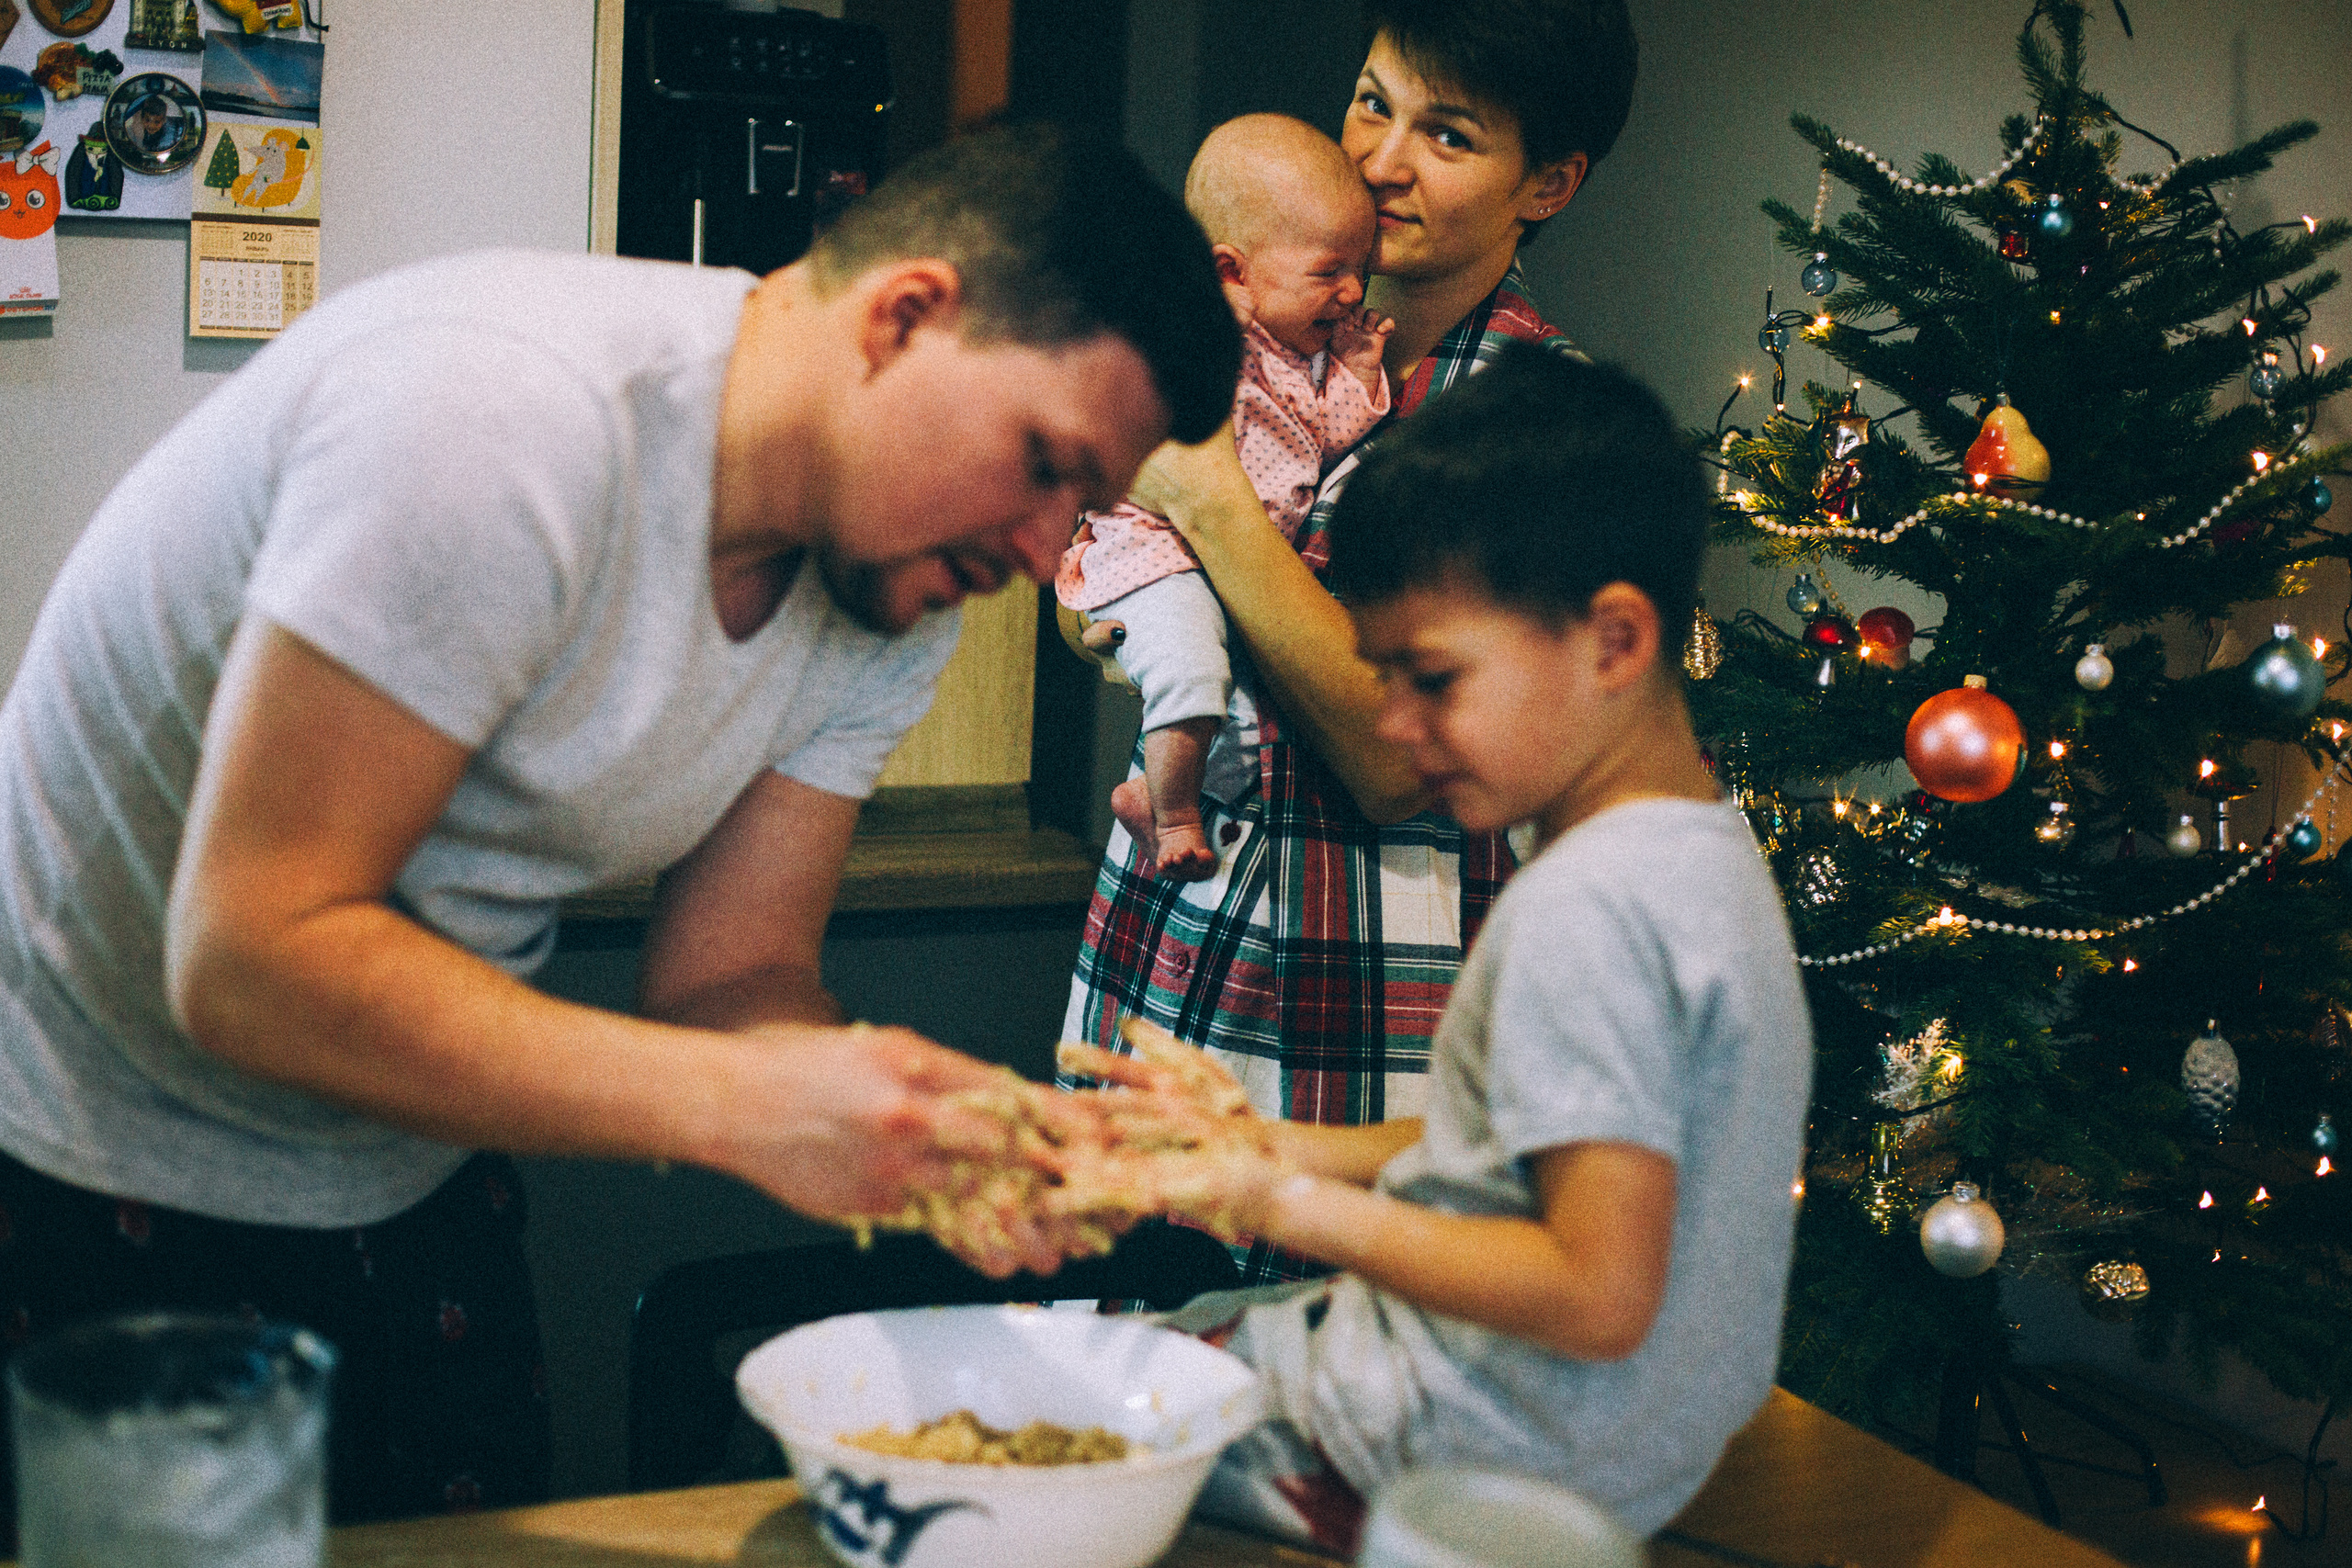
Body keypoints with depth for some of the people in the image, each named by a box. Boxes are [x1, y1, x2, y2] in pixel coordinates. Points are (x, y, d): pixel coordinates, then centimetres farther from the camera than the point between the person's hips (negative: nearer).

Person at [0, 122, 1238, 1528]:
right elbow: (247, 960, -33)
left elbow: (729, 979, -6)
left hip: (415, 1188, 7)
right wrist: (747, 1106, -38)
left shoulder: (898, 599, -7)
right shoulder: (509, 408, -32)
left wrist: (940, 1145, -26)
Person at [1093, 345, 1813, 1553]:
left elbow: (1599, 1295, -29)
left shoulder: (1586, 907, -27)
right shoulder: (1707, 847, 4)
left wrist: (1305, 1210, -19)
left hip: (1491, 1469, -10)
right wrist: (1283, 1147, 5)